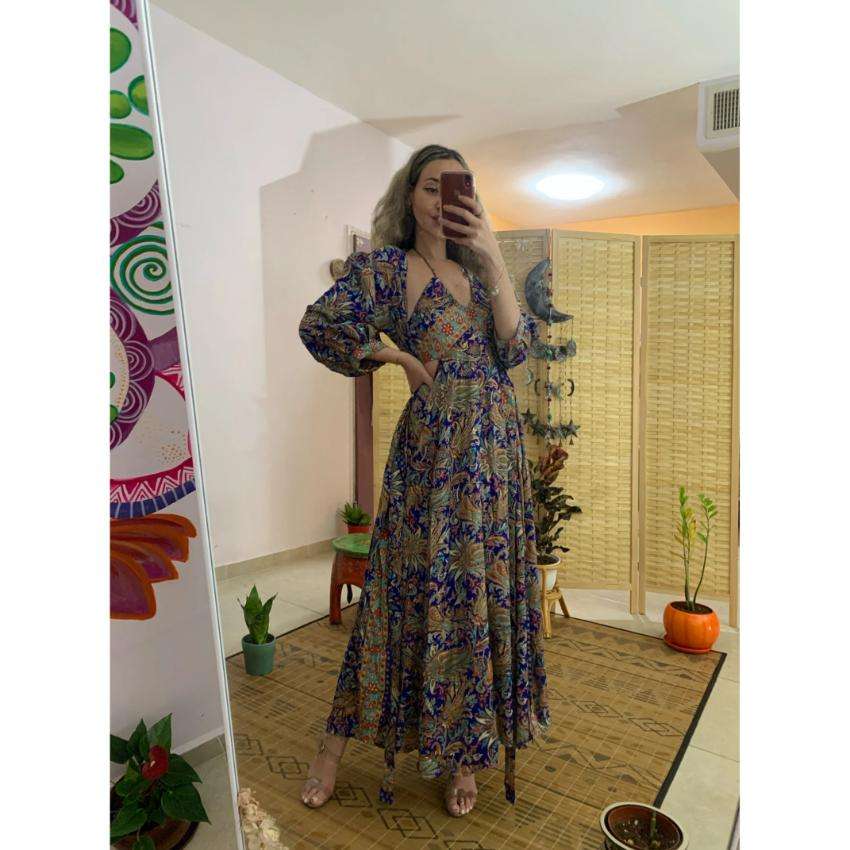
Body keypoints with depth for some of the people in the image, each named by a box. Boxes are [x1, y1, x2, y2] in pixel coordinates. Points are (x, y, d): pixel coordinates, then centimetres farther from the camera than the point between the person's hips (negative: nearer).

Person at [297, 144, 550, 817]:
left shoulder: (477, 269, 13)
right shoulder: (387, 267, -3)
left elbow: (515, 347, -1)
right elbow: (320, 324, -16)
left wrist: (495, 263, -8)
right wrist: (402, 360, -8)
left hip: (500, 446, 6)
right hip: (437, 449, -5)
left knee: (489, 586, 9)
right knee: (425, 587, 2)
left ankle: (464, 751, 28)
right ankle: (337, 742, 24)